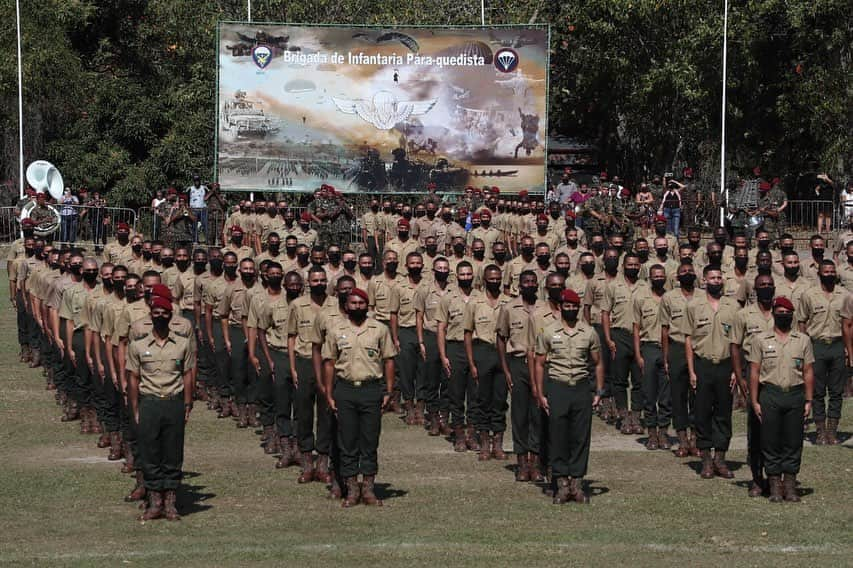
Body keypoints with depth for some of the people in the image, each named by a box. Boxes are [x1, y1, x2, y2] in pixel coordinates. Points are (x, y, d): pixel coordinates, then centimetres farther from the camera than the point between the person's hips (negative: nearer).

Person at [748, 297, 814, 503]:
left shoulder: (803, 340, 10)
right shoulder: (761, 340, 6)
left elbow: (808, 372, 10)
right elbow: (754, 372, 4)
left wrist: (808, 401, 3)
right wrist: (754, 401, -2)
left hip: (795, 394, 1)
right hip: (770, 395, -1)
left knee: (793, 442, 3)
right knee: (770, 442, 0)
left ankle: (790, 486, 9)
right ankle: (775, 487, 6)